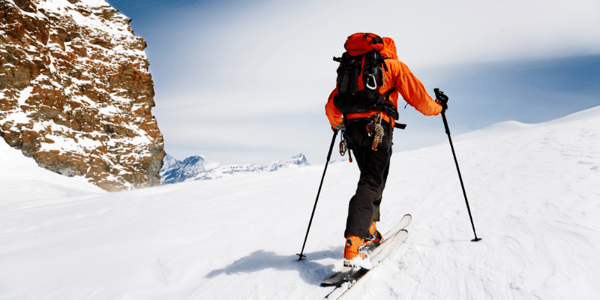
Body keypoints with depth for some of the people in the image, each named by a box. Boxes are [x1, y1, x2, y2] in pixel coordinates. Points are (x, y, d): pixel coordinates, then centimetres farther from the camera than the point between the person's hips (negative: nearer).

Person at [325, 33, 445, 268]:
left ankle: (368, 233, 20)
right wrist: (437, 108, 25)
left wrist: (336, 124, 41)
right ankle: (353, 244, -23)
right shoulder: (394, 65, 10)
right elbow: (416, 96, 6)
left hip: (353, 129, 6)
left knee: (373, 178, 20)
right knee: (370, 184, -10)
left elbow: (332, 107, 22)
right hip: (377, 128, -5)